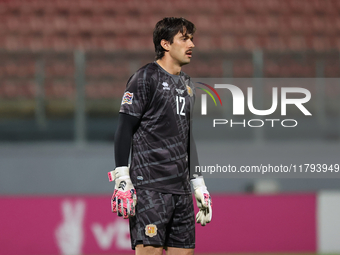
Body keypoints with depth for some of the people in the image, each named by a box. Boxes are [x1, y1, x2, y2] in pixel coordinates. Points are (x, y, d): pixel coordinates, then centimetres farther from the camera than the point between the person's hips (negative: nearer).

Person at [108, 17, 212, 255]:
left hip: (181, 189, 8)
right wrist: (122, 179, -16)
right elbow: (124, 129, -8)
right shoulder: (146, 78, -4)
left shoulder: (187, 84, 20)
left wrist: (199, 185, 23)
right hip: (150, 188, -8)